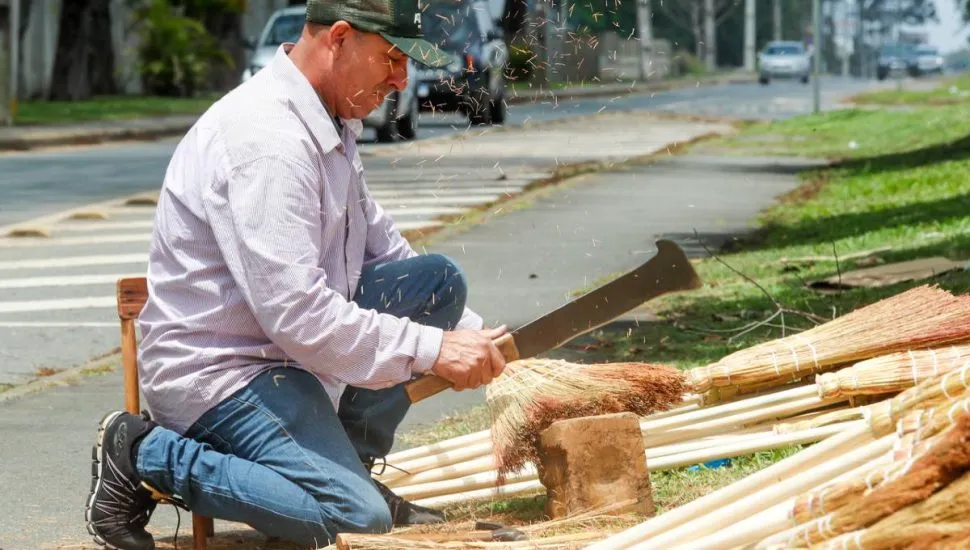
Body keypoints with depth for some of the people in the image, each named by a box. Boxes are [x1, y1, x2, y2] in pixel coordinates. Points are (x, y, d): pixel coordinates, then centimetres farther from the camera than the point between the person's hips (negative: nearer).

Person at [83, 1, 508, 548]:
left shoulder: (331, 124, 8)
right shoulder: (266, 140, -25)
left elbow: (380, 244, 17)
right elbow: (298, 317, -29)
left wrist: (474, 338, 6)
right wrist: (433, 349, -23)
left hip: (290, 336, 10)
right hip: (218, 373, -10)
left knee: (439, 280, 2)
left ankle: (349, 466, 6)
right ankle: (145, 455, -8)